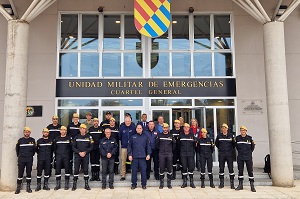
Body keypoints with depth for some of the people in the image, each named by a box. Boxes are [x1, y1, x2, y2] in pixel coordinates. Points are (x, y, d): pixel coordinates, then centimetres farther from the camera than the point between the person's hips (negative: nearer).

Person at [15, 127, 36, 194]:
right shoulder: (20, 140, 2)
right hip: (21, 159, 0)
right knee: (20, 173, 0)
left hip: (29, 160, 0)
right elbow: (17, 149, 14)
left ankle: (28, 187, 13)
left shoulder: (32, 140, 2)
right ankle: (18, 188, 8)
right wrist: (19, 156, 14)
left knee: (29, 173, 5)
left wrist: (31, 155, 9)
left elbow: (34, 149, 10)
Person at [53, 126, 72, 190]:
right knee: (57, 170, 2)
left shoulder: (69, 138, 2)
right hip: (58, 157, 2)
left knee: (67, 170, 1)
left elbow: (71, 147, 3)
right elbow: (54, 148, 14)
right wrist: (56, 154, 9)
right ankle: (58, 185, 13)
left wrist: (69, 155, -1)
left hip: (66, 157, -2)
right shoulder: (57, 139, 8)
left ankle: (66, 185, 10)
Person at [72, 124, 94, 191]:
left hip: (86, 156, 0)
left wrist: (85, 152, -9)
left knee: (86, 170, 2)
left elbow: (91, 147, 2)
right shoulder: (76, 137, 6)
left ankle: (86, 184, 11)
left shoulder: (89, 137, 3)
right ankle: (74, 184, 7)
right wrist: (79, 152, -9)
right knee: (76, 170, -2)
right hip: (77, 156, 1)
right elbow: (73, 147, 4)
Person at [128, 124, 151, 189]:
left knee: (143, 171, 1)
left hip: (143, 157, 0)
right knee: (134, 171, 5)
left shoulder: (145, 137, 7)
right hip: (134, 157, 0)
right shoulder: (133, 137, 6)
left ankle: (144, 184, 13)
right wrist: (129, 155, -2)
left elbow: (148, 146, 6)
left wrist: (148, 154, -2)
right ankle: (133, 184, 16)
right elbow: (129, 146, 6)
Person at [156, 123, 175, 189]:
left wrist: (171, 150, 13)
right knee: (161, 169, 0)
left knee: (169, 169, 3)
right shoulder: (159, 135, 4)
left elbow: (174, 143, 17)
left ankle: (169, 183, 13)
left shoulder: (171, 136, 6)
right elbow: (156, 143, 12)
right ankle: (161, 183, 10)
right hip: (162, 154, -1)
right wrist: (160, 149, 9)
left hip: (169, 154, 1)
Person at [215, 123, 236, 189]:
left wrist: (231, 149, 8)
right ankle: (221, 183, 15)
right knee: (221, 168, 4)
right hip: (221, 154, 1)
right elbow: (216, 144, 15)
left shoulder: (230, 135, 2)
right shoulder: (219, 136, 2)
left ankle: (232, 183, 7)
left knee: (231, 168, -2)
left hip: (229, 154, -1)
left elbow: (233, 144, 13)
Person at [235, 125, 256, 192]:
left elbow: (252, 148, 10)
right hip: (240, 157, 2)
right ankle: (240, 185, 19)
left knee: (250, 171, -2)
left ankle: (252, 186, 5)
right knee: (240, 171, 8)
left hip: (248, 157, -1)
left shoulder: (249, 138, 1)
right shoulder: (237, 138, 2)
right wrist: (240, 152, 9)